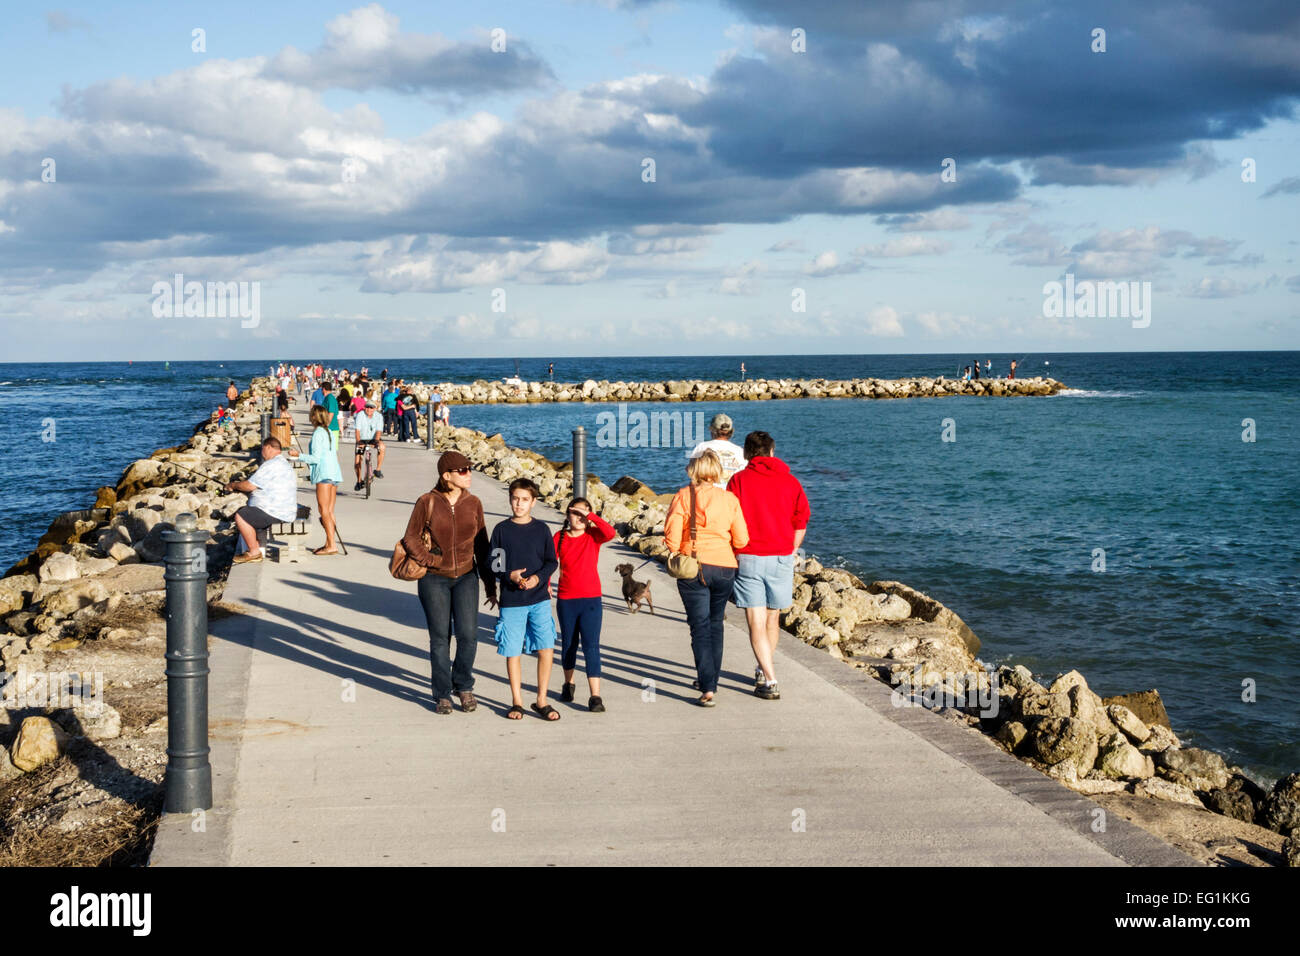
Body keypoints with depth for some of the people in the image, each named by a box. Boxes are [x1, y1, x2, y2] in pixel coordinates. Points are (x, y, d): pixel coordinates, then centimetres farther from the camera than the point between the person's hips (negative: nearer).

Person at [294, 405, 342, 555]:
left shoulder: (318, 433, -8)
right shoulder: (330, 432, 17)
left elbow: (315, 458, -13)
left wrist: (299, 456, -4)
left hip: (324, 474, -9)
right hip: (335, 472, 9)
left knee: (324, 509, -9)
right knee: (329, 511, 9)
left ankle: (332, 545, -14)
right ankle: (329, 543, 9)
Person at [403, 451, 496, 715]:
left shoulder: (473, 503, 1)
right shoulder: (427, 502, -7)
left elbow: (482, 546, 8)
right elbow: (410, 538, 1)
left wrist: (490, 585, 8)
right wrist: (429, 560, -13)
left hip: (466, 577, 2)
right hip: (434, 580, -2)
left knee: (468, 635, -7)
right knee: (440, 638, 2)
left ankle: (463, 686, 16)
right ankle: (442, 695, 14)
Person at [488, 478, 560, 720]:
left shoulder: (541, 529, 4)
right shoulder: (502, 530, 2)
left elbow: (552, 561, 6)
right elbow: (491, 562, 4)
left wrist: (538, 577, -12)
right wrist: (509, 576, -13)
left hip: (539, 599, 1)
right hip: (511, 600, -1)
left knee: (546, 650, -4)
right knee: (513, 652, 3)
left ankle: (541, 701, 9)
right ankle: (517, 702, 17)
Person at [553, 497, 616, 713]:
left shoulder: (593, 536, -2)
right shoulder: (559, 537, 1)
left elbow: (610, 533, -22)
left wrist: (590, 515, -21)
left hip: (591, 599, -2)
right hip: (565, 600, 2)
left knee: (591, 646, -9)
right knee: (568, 644, 17)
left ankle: (595, 697, -13)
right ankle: (568, 683, 39)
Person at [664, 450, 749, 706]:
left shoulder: (682, 497, -6)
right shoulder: (729, 499, 0)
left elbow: (672, 535, -11)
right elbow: (741, 540, -1)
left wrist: (677, 559, 7)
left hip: (693, 568, -2)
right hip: (724, 568, 3)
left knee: (700, 627, -1)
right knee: (715, 625, 19)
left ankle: (707, 688, -13)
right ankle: (710, 681, 28)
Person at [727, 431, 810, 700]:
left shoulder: (739, 480, -2)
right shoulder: (790, 481, 6)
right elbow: (801, 523, 7)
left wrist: (733, 555, 7)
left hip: (748, 558, -3)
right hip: (781, 558, 3)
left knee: (756, 623, -2)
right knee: (772, 619, 19)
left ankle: (770, 682, -10)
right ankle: (763, 672, 34)